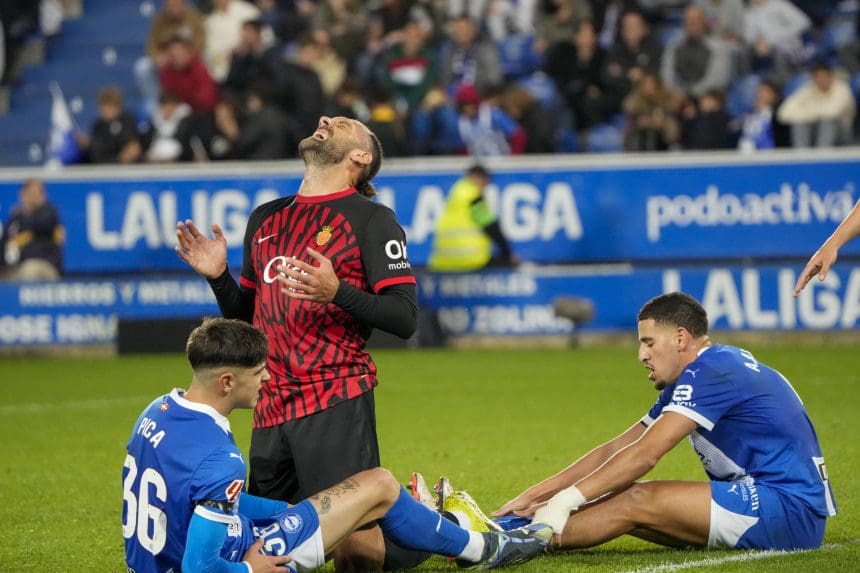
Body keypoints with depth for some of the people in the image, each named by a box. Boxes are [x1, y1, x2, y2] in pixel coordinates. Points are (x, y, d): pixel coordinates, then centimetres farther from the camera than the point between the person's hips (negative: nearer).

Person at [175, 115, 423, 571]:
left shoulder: (371, 218, -2)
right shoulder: (265, 219, 17)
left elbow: (404, 318, -9)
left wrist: (338, 292, -23)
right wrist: (218, 276, 6)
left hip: (336, 404, -7)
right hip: (271, 409, 7)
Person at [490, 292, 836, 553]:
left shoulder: (710, 370, -13)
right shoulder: (691, 381, 18)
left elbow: (644, 455, -21)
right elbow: (616, 450, 16)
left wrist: (566, 500, -21)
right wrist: (532, 496, 9)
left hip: (789, 509, -10)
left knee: (638, 501, -19)